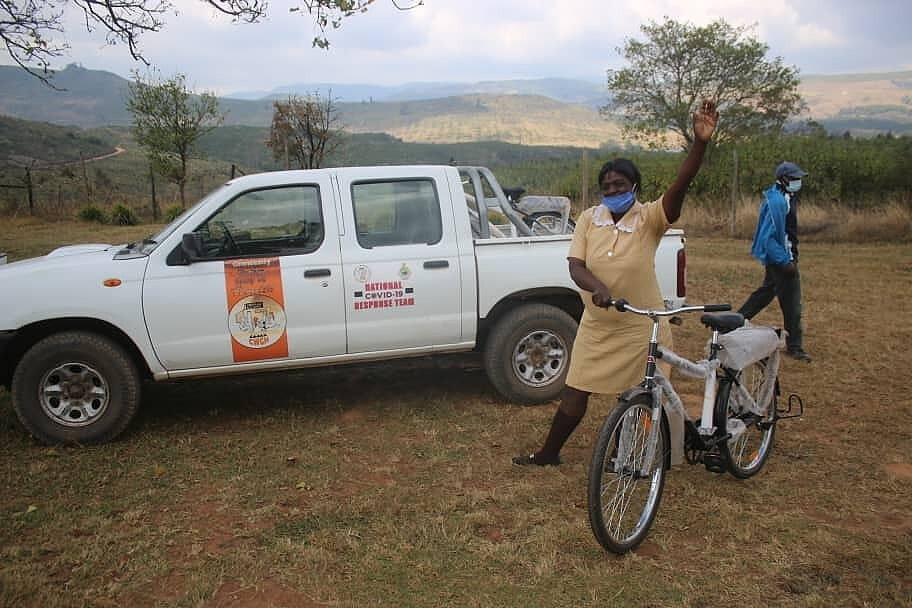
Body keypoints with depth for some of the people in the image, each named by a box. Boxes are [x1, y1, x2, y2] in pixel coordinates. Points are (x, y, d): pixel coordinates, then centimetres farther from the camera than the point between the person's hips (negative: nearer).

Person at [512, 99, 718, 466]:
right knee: (575, 393, 13)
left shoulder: (649, 219, -12)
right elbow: (575, 266, -11)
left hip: (641, 327, -3)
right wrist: (598, 287, -33)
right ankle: (548, 454, 30)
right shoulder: (588, 219, -4)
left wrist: (700, 142, -44)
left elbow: (679, 187, -29)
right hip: (596, 326, 3)